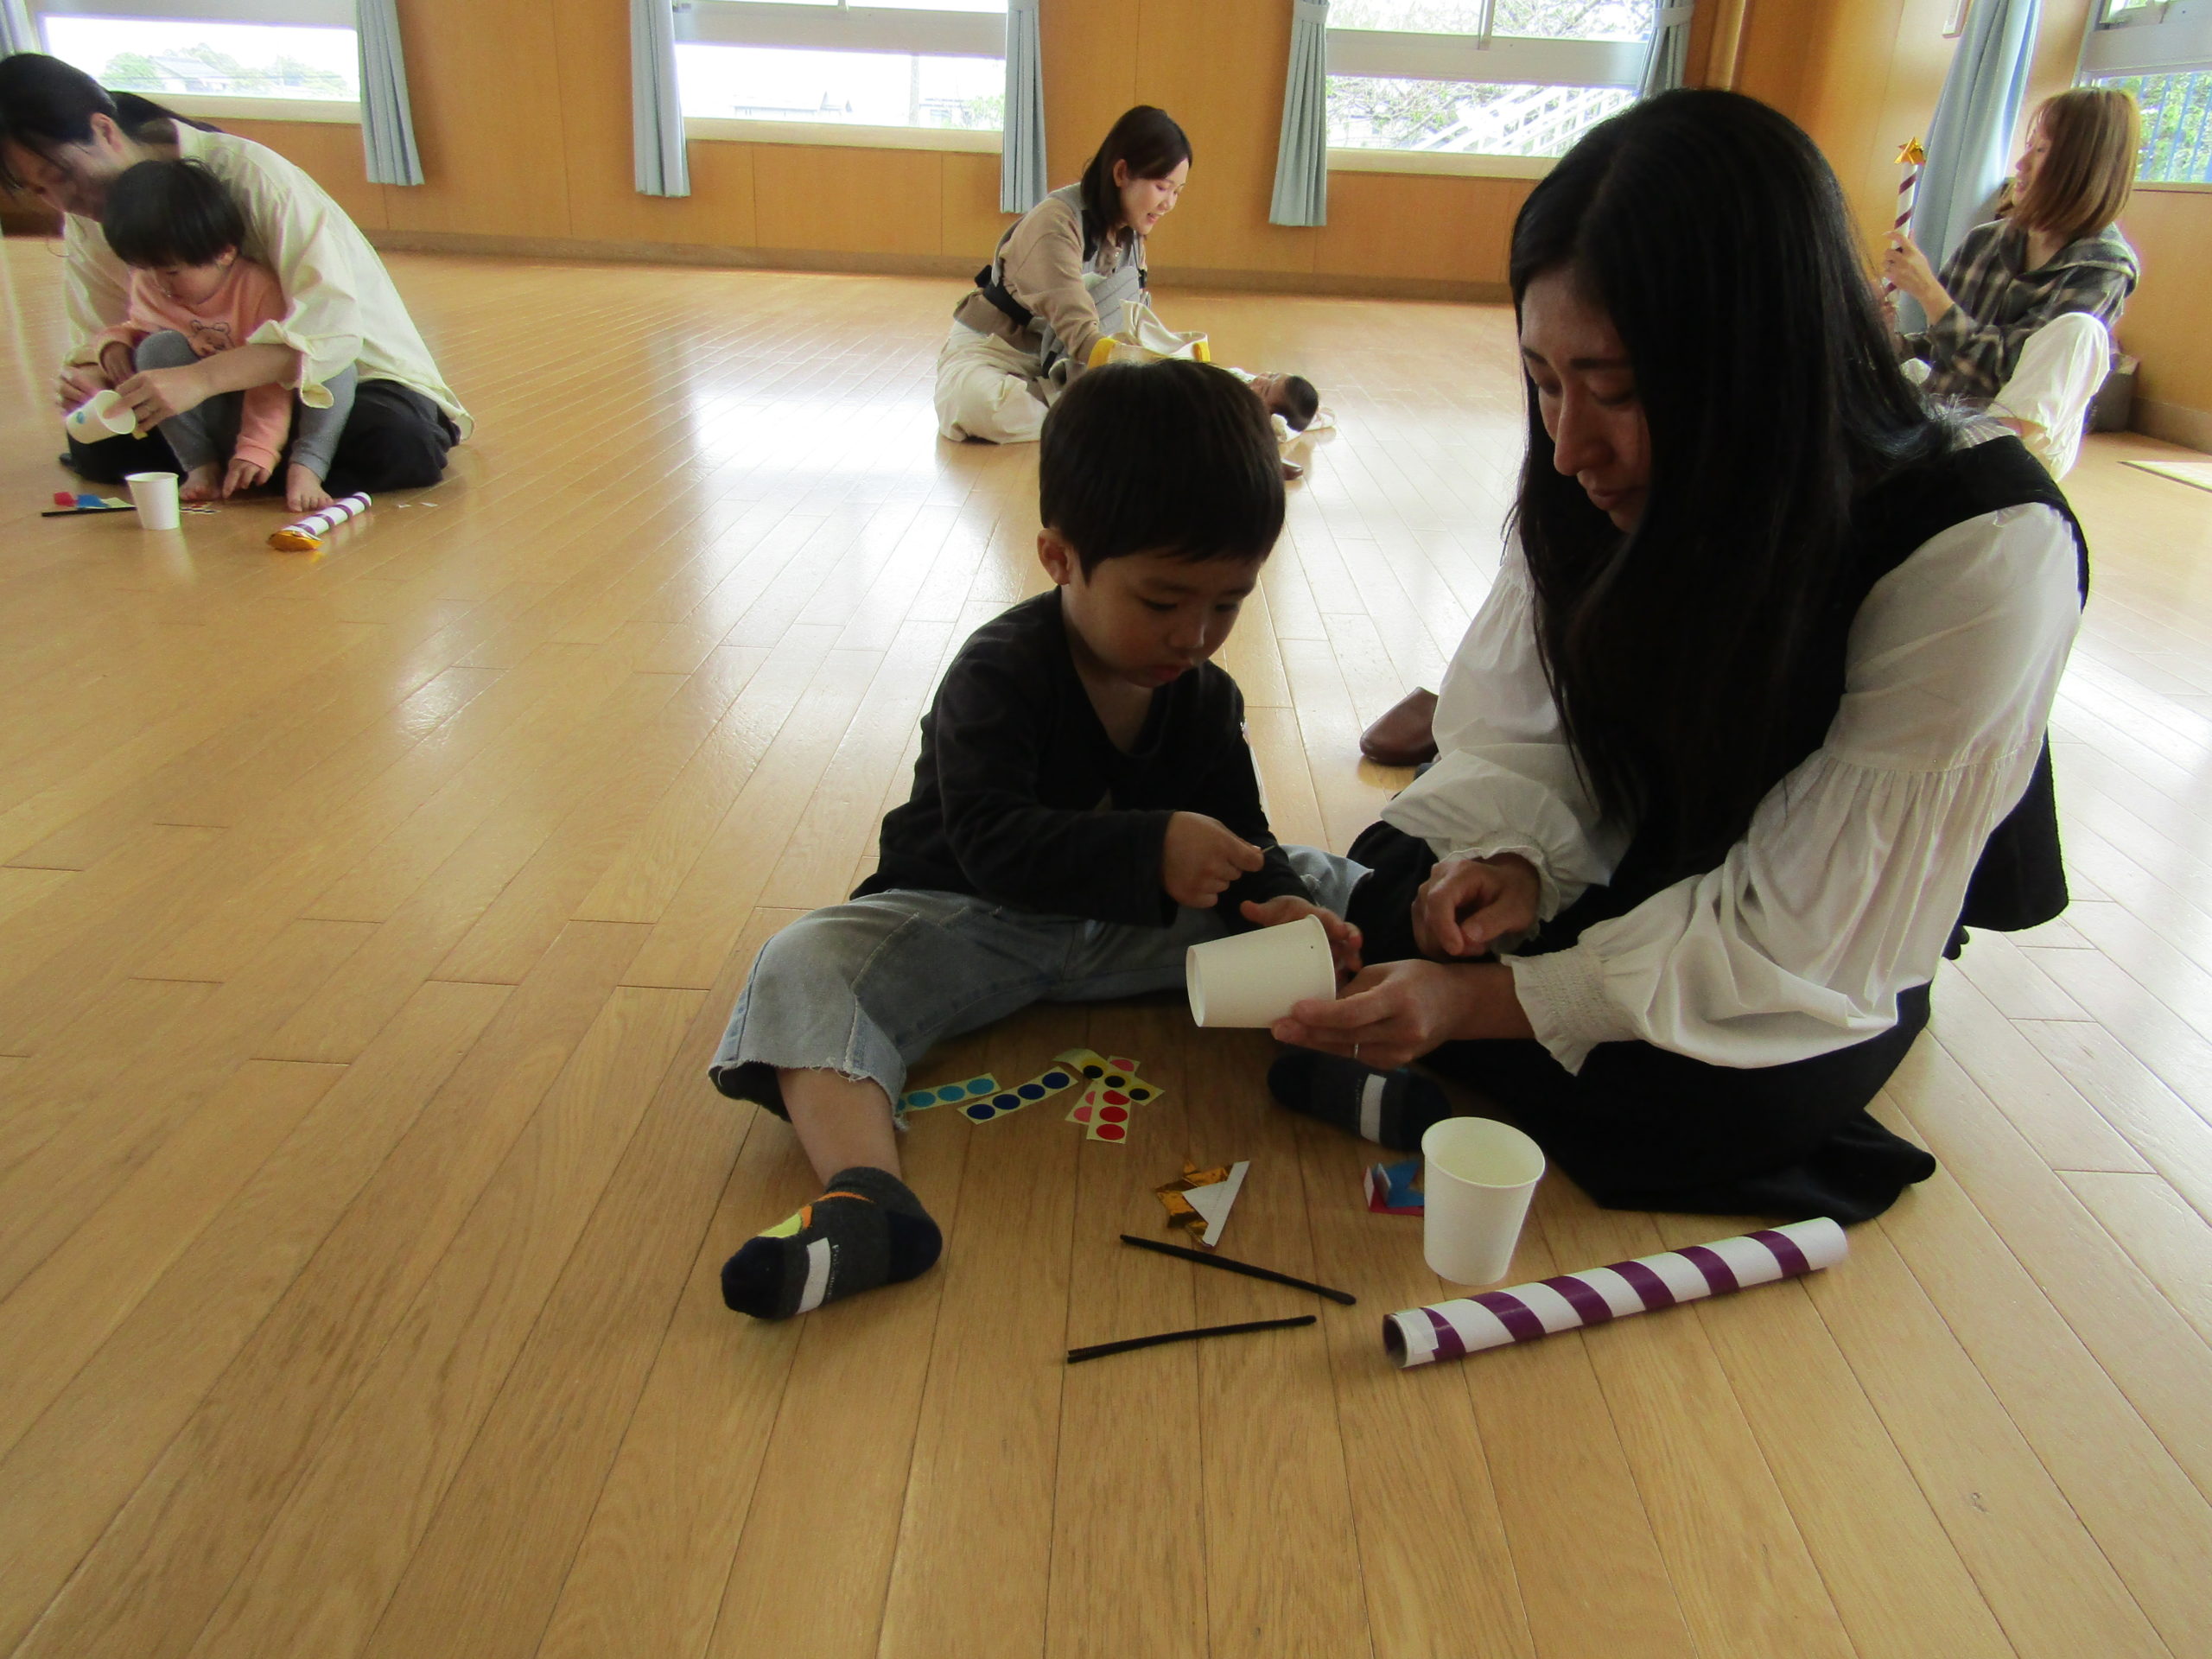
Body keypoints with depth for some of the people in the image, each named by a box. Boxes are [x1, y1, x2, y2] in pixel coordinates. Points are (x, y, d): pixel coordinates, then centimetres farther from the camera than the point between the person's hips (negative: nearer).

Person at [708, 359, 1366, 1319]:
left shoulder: (1206, 700, 0)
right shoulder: (999, 674, -19)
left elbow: (1242, 840, 2)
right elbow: (989, 842, -32)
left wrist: (1277, 903, -23)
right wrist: (1149, 851, -45)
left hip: (1139, 924, 5)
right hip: (972, 917, -4)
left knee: (1330, 889, -4)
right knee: (805, 966, -33)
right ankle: (865, 1198, -52)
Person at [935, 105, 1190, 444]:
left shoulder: (1130, 233, 0)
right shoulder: (1055, 222, -24)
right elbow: (1081, 333, -35)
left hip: (1057, 361, 7)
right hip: (991, 352, -7)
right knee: (976, 403, -40)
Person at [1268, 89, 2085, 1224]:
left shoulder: (1981, 554, -30)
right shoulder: (1608, 484, -15)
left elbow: (1801, 940, -28)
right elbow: (1522, 736, -6)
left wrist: (1483, 1001, -35)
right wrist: (1514, 859, -28)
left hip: (1820, 977, -4)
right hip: (1629, 869, 5)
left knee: (1715, 1100, -35)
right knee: (1372, 905, -17)